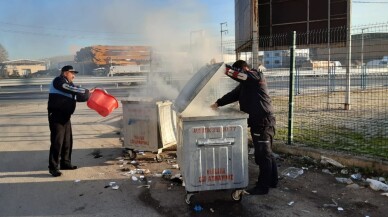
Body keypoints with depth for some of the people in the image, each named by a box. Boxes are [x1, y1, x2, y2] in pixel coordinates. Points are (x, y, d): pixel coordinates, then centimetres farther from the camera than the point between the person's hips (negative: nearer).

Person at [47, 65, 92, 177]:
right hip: (56, 116, -9)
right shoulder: (58, 81, -9)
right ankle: (53, 167, -2)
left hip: (65, 116, 9)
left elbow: (77, 96, 14)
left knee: (67, 141, 13)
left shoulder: (69, 84, 19)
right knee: (57, 142, -8)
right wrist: (87, 92, -16)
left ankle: (65, 163, 26)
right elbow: (72, 89, -21)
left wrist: (90, 95, 0)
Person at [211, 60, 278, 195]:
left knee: (263, 154, -4)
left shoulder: (255, 76, -11)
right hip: (258, 122, 10)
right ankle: (272, 181, 30)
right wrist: (218, 103, 11)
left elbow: (236, 74, -23)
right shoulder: (245, 83, 18)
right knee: (266, 153, 18)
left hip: (263, 122, -10)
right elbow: (233, 94, 19)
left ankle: (263, 186, 3)